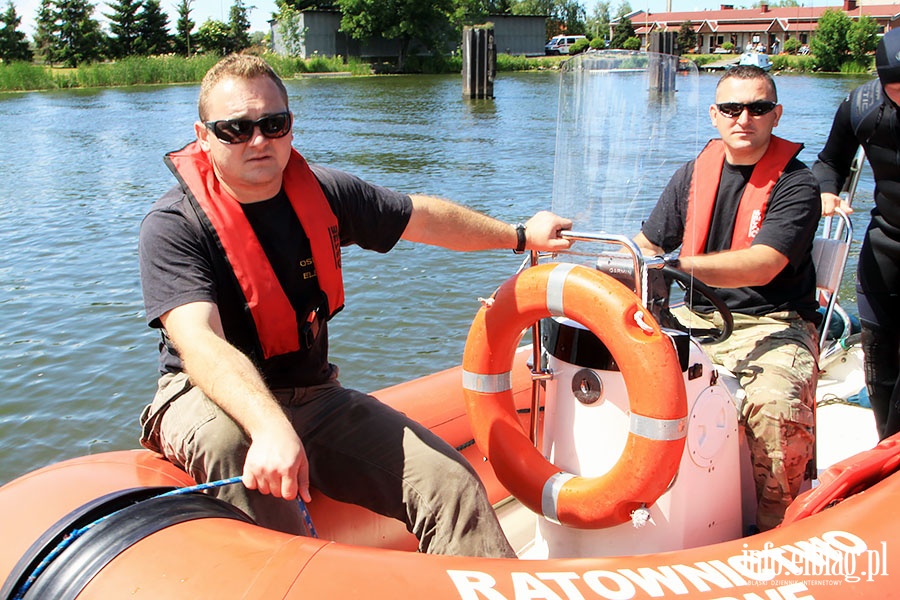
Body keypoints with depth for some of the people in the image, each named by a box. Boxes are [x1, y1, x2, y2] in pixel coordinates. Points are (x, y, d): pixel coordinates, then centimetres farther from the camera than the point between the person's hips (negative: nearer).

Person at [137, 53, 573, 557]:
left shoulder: (322, 193, 1)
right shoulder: (173, 226, -14)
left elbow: (423, 217, 17)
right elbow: (199, 343, -30)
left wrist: (519, 235, 27)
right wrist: (270, 427, -48)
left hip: (314, 397, 4)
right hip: (208, 399, -4)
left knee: (452, 483, -13)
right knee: (229, 440, -40)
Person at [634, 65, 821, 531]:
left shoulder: (795, 184, -7)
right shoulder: (694, 174, 9)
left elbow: (761, 266, -22)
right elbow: (647, 247, 10)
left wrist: (681, 264, -34)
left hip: (773, 326, -5)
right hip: (695, 318, 5)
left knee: (776, 407, -32)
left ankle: (775, 528, -7)